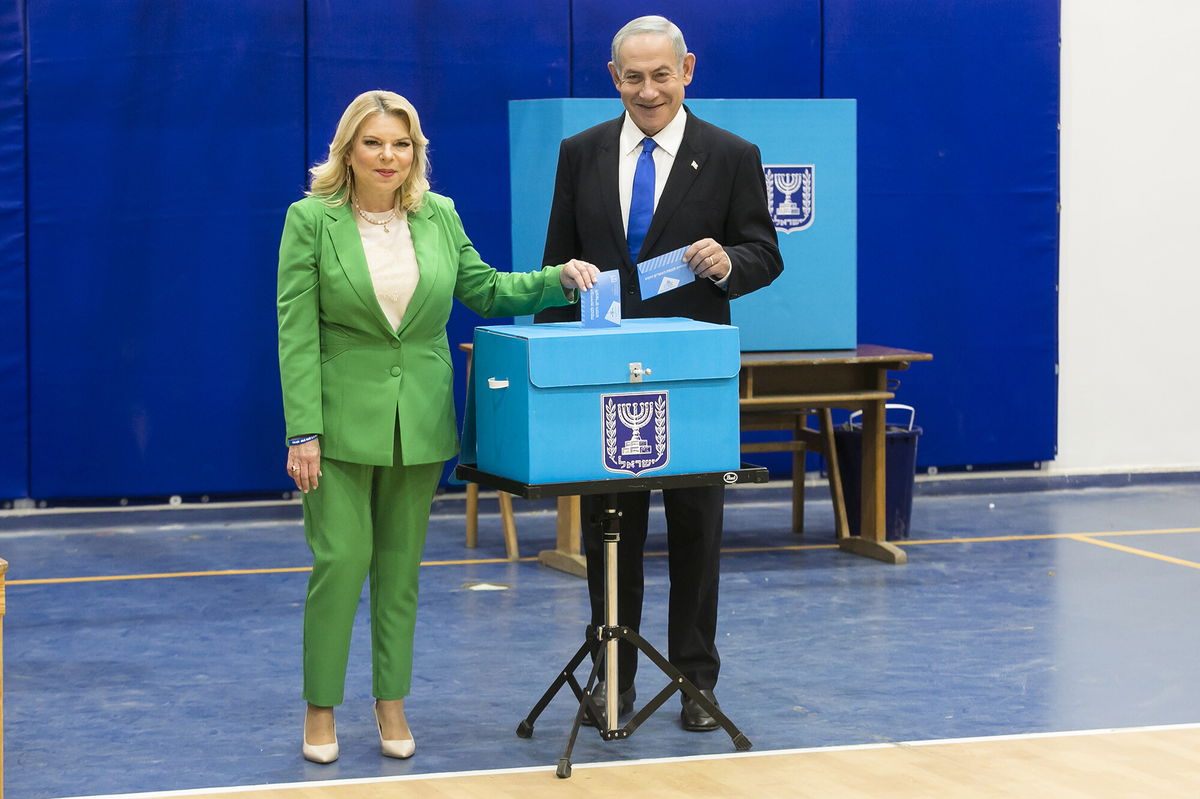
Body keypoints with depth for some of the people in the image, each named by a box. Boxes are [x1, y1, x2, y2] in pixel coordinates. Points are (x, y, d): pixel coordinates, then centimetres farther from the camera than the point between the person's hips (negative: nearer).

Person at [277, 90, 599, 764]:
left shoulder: (439, 216, 5)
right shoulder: (311, 220, -6)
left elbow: (486, 291, 14)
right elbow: (297, 334, -9)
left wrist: (561, 279, -2)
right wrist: (303, 432, -14)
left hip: (420, 422, 4)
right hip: (344, 420, -3)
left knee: (401, 567, 10)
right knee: (341, 562, -4)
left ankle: (392, 702, 21)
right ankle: (321, 709, 8)